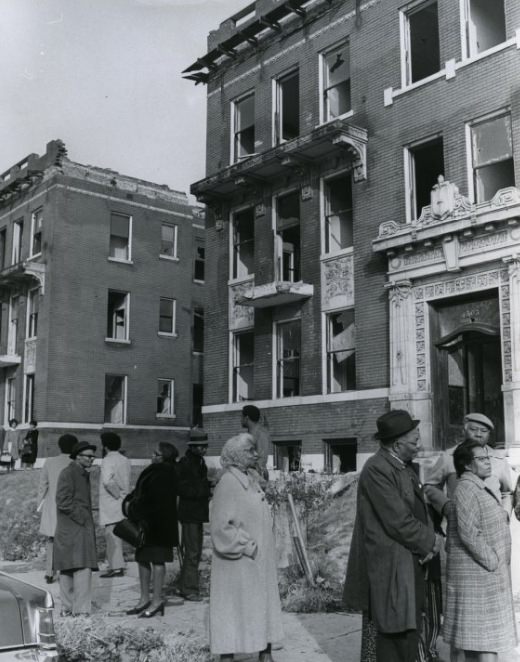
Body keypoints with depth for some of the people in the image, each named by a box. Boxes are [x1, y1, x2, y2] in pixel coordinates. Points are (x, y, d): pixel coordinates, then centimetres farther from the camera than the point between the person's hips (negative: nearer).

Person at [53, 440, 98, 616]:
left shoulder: (84, 474, 20)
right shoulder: (68, 473, -9)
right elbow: (63, 502, -16)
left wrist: (89, 521, 15)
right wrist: (83, 518, -14)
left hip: (83, 528, 9)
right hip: (72, 530, -9)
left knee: (67, 570, 12)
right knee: (82, 568, -12)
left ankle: (67, 608, 15)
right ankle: (81, 609, -11)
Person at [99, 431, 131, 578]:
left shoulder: (108, 460, -13)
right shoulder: (125, 460, 12)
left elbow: (107, 481, -27)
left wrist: (117, 494, -17)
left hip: (111, 504, -8)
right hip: (122, 504, 8)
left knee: (112, 535, -5)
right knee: (117, 535, 15)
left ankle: (116, 567, -6)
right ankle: (115, 564, 22)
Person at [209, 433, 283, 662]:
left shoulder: (250, 482, 9)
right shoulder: (227, 484, -18)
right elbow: (220, 527, -21)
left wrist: (263, 551, 13)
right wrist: (248, 547, -18)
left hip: (259, 564, 9)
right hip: (238, 565, -9)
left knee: (263, 607, 14)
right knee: (233, 612, 2)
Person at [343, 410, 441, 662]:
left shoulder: (405, 466, 12)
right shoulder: (376, 469, -19)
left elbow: (420, 509, 16)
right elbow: (398, 522, -22)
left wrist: (430, 540, -3)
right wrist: (430, 542, -7)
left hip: (412, 563, 9)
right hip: (390, 567, -9)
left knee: (411, 630, 14)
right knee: (395, 632, -1)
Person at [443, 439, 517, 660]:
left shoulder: (480, 488, 13)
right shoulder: (466, 489, -18)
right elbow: (469, 533, -24)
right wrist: (494, 563, -18)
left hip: (488, 574, 9)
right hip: (477, 574, -9)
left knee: (474, 636, 14)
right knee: (486, 634, -7)